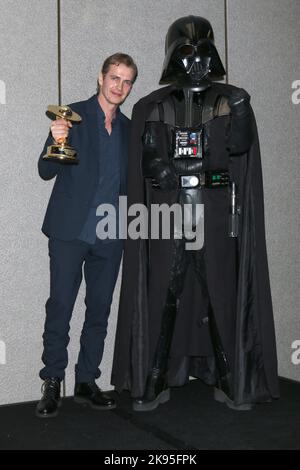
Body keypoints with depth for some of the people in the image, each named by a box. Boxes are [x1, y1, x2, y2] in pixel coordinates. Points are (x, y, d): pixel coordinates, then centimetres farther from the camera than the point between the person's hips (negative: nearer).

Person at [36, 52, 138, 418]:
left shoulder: (128, 129, 14)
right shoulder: (73, 115, -1)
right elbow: (46, 172, -5)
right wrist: (56, 143, -24)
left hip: (109, 236, 5)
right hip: (70, 230, -4)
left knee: (99, 311, 8)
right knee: (60, 308, -4)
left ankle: (86, 382, 19)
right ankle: (52, 385, 7)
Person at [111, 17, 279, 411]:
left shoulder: (233, 101, 7)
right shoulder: (150, 108, 9)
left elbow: (239, 150, -6)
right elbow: (144, 168, 8)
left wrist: (240, 121, -23)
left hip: (217, 219, 0)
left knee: (222, 297, 3)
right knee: (161, 299, 2)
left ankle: (231, 380, 17)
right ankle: (154, 382, 14)